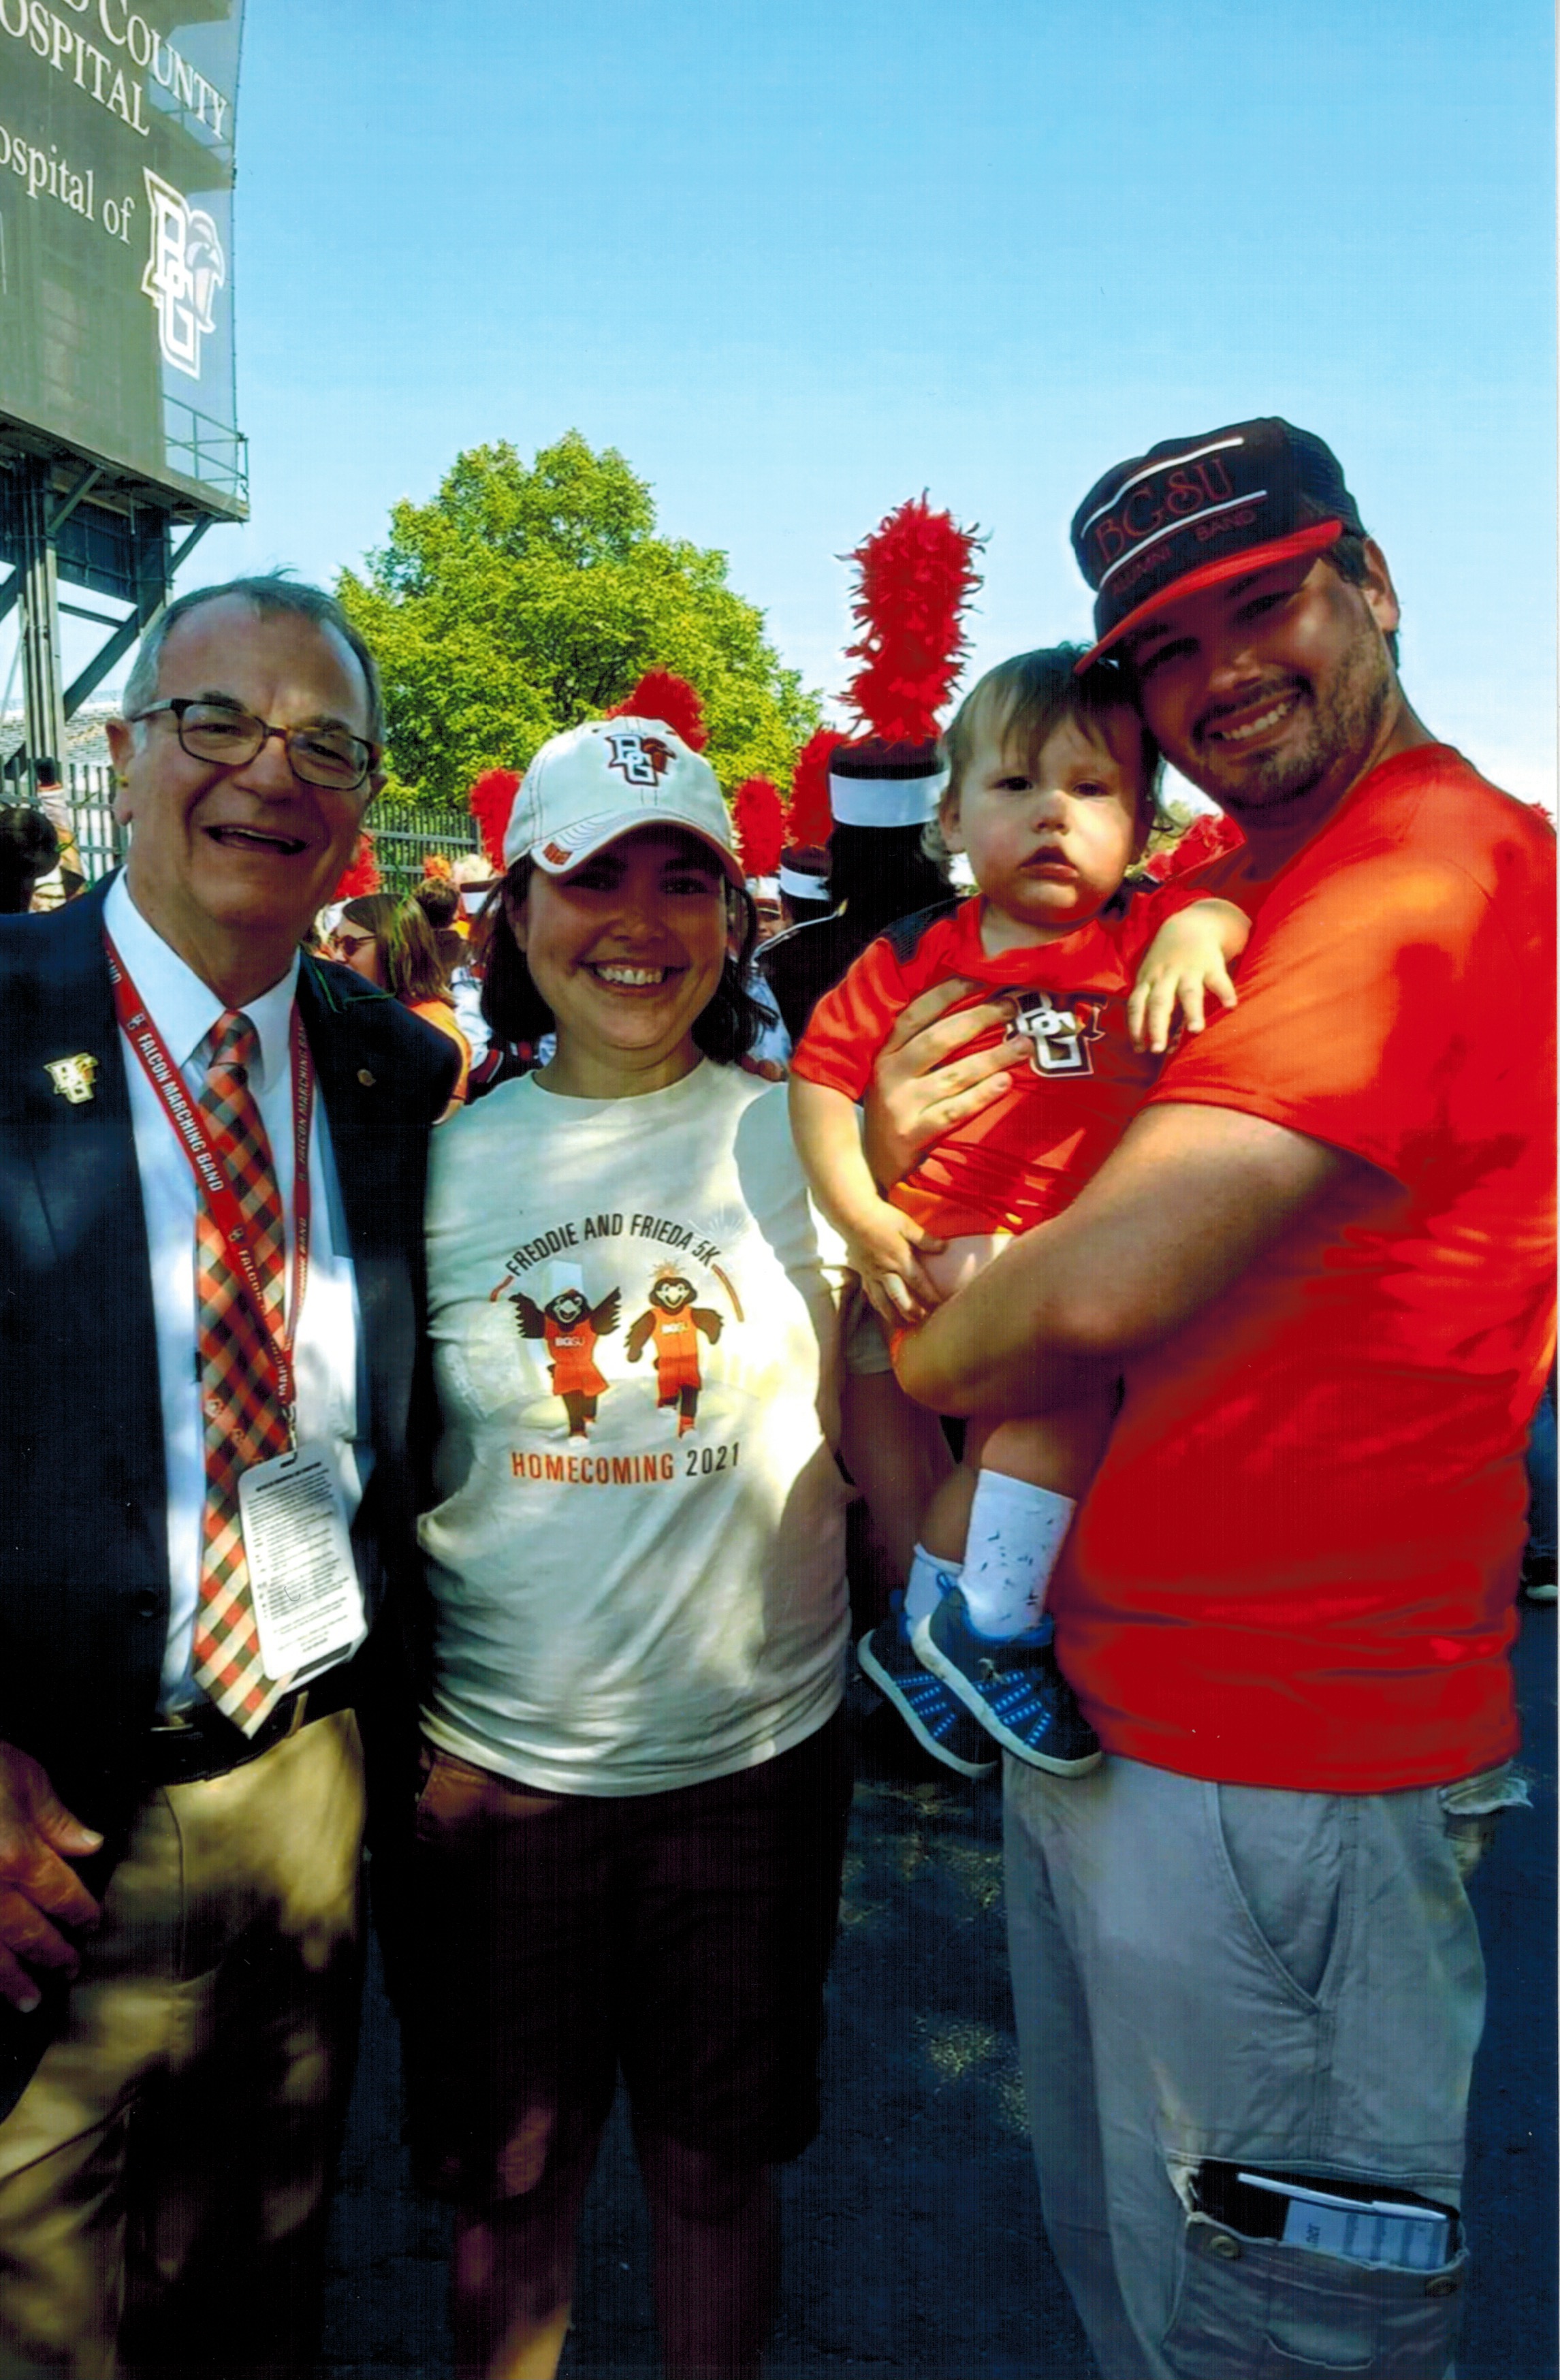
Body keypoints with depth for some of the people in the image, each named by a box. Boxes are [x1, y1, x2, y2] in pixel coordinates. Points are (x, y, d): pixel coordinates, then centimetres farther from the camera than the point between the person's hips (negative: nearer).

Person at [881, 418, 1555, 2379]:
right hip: (1090, 1716, 9)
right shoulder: (1216, 892, 11)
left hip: (1277, 1773, -9)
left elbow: (1104, 1292, -30)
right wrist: (894, 1135, 0)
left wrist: (917, 1358, -10)